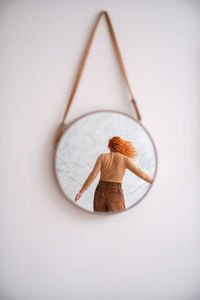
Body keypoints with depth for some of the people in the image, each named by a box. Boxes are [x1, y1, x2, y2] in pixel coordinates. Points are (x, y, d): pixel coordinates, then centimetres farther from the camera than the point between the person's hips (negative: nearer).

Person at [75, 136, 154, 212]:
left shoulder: (102, 156, 2)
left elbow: (92, 175, -6)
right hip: (115, 195, -2)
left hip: (100, 193, 3)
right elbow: (141, 174, -2)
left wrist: (81, 192, -3)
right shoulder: (124, 159, -1)